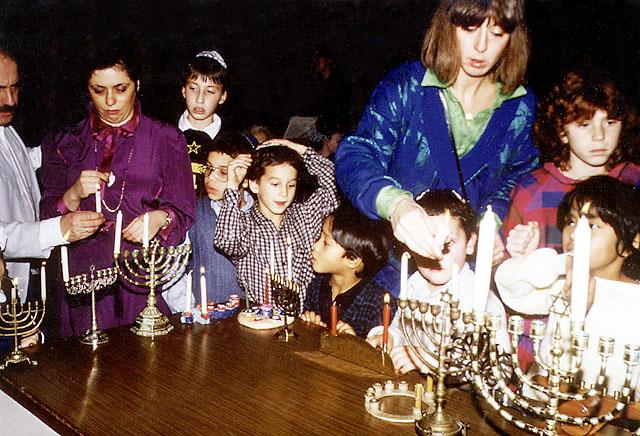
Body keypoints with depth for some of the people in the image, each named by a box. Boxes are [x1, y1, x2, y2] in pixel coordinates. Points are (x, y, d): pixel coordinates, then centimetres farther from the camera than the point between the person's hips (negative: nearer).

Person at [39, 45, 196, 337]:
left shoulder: (166, 139, 5)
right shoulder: (67, 143, 10)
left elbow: (184, 212, 2)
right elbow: (48, 218, 7)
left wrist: (160, 217, -19)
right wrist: (74, 195, -13)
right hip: (85, 277, 1)